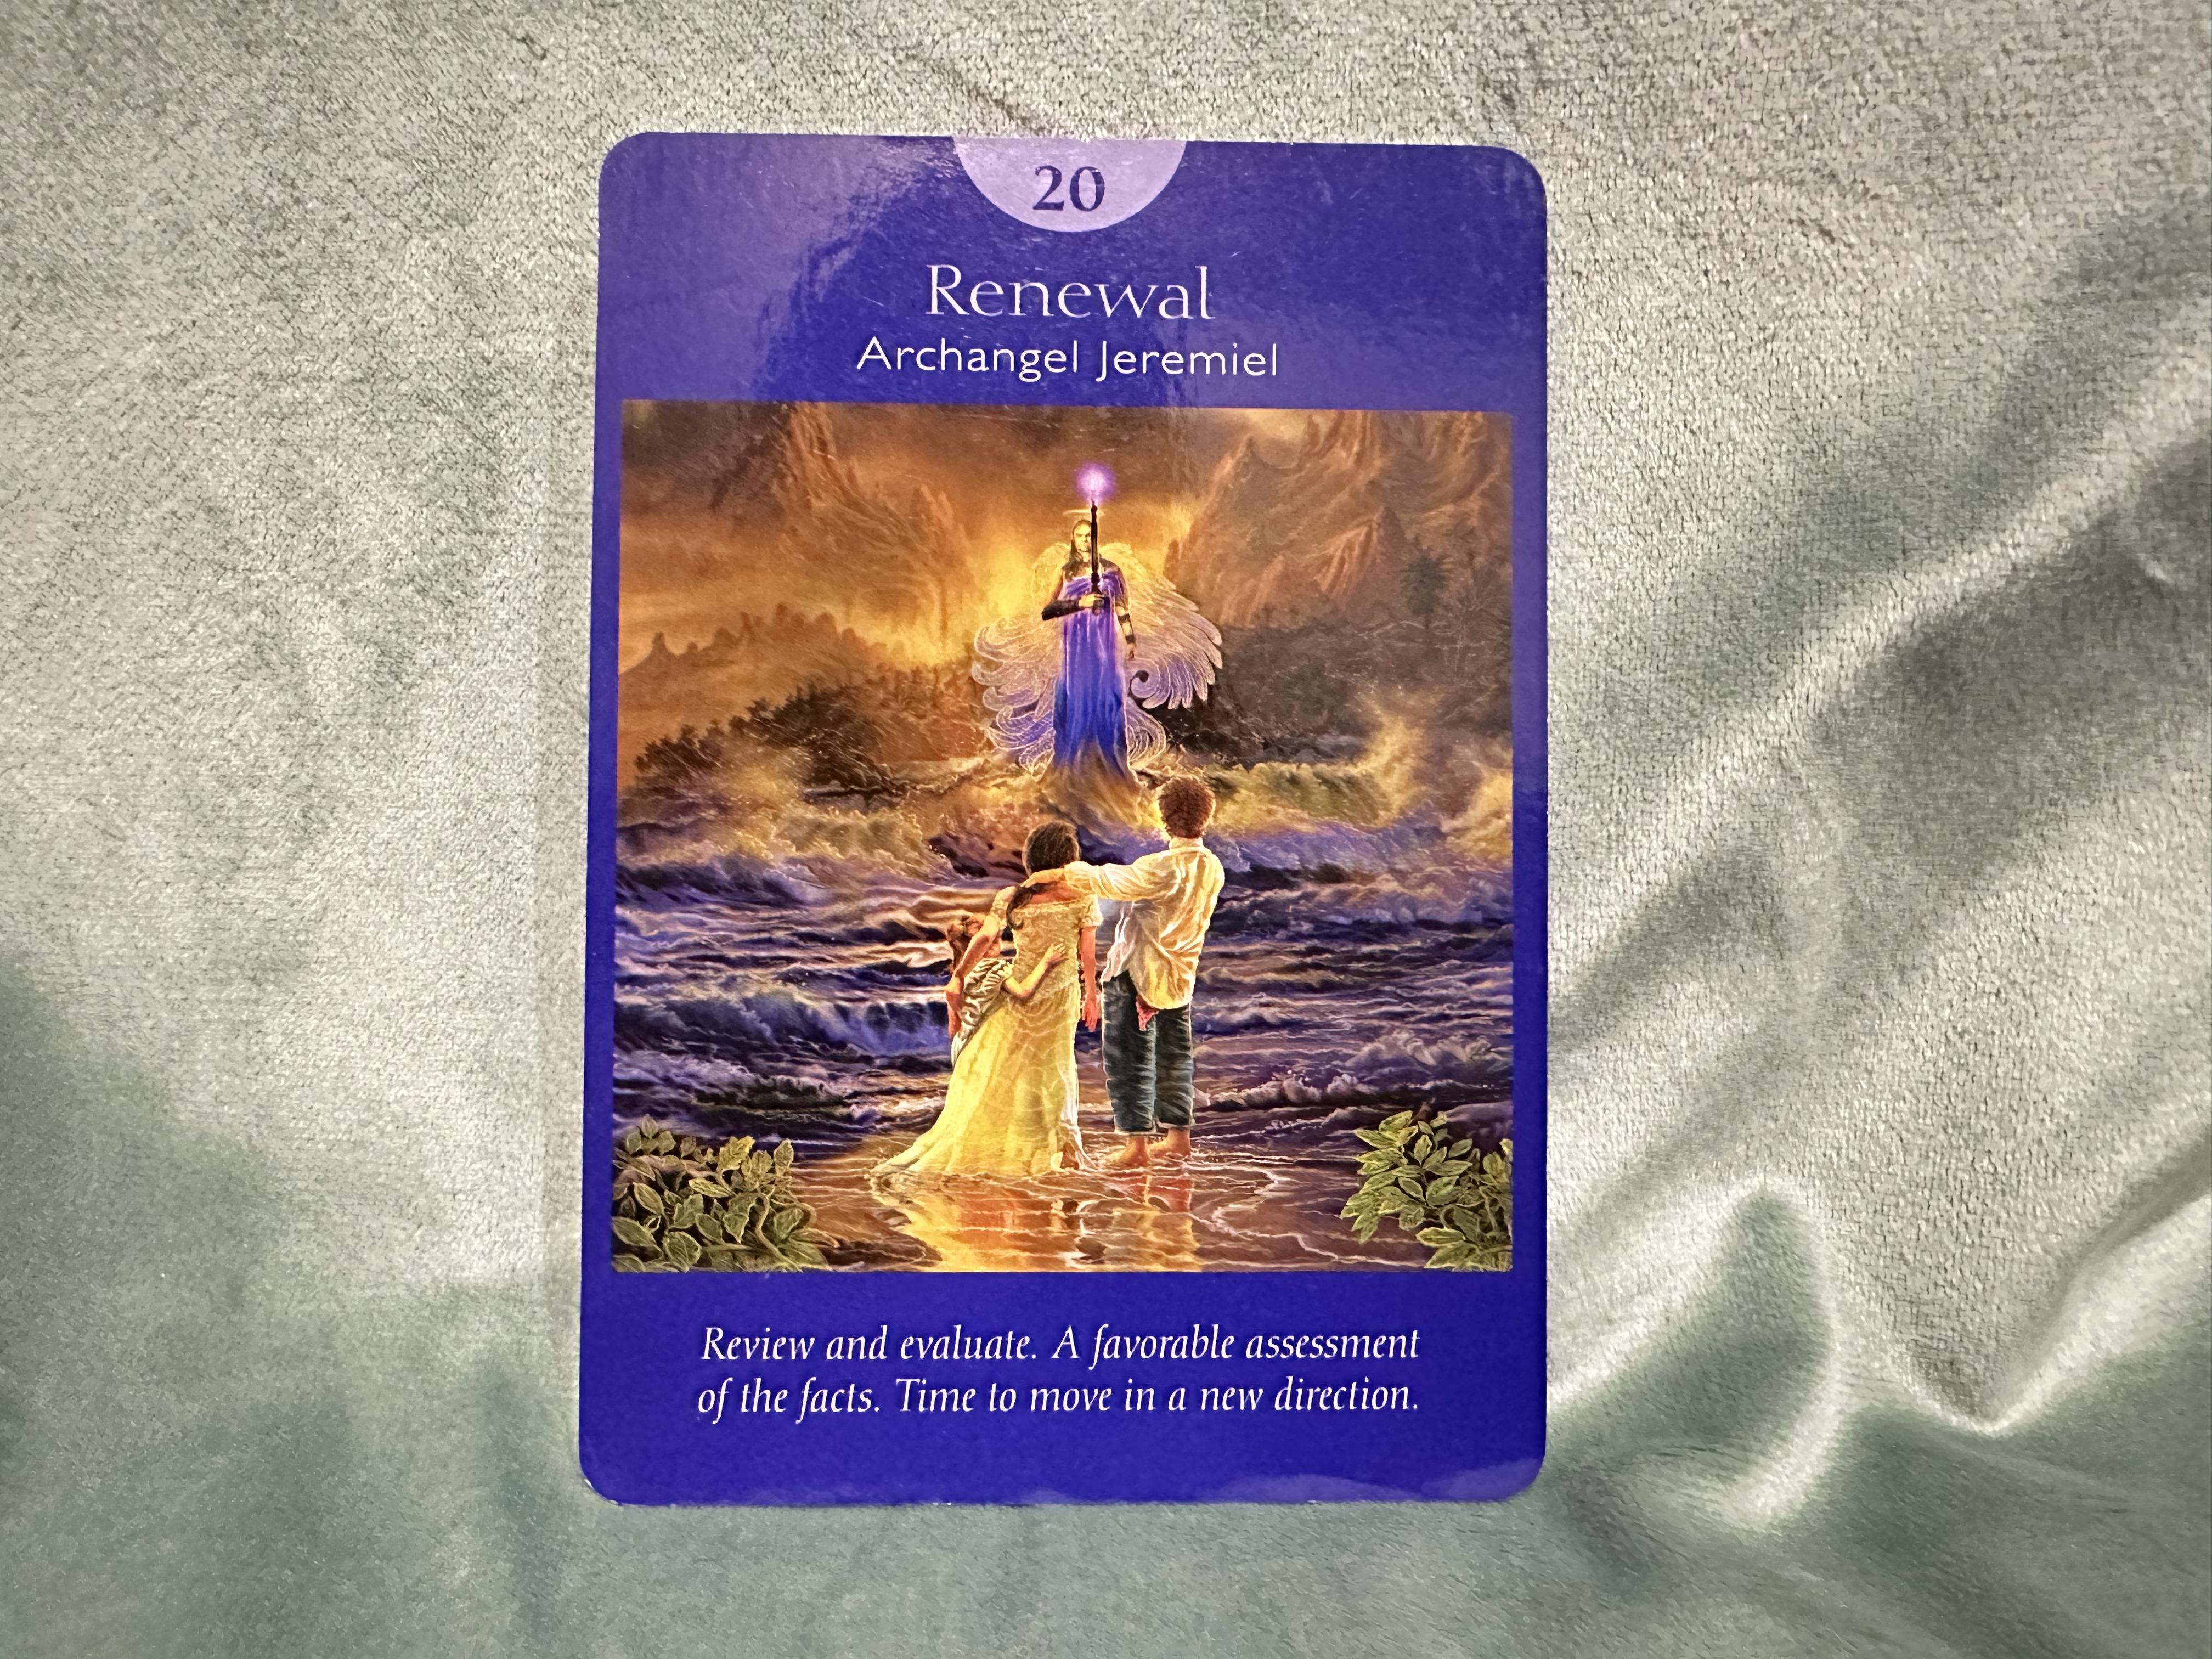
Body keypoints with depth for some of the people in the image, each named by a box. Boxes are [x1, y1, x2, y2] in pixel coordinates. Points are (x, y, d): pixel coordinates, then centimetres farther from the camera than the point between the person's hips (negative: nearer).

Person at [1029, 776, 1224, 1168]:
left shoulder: (1163, 868, -26)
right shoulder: (1212, 869, -1)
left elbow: (1107, 881, -16)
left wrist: (1067, 873, 2)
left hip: (1137, 974, -7)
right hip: (1181, 975, 7)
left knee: (1130, 1056, 2)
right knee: (1173, 1055, 18)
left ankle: (1136, 1143, 4)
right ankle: (1177, 1135, 26)